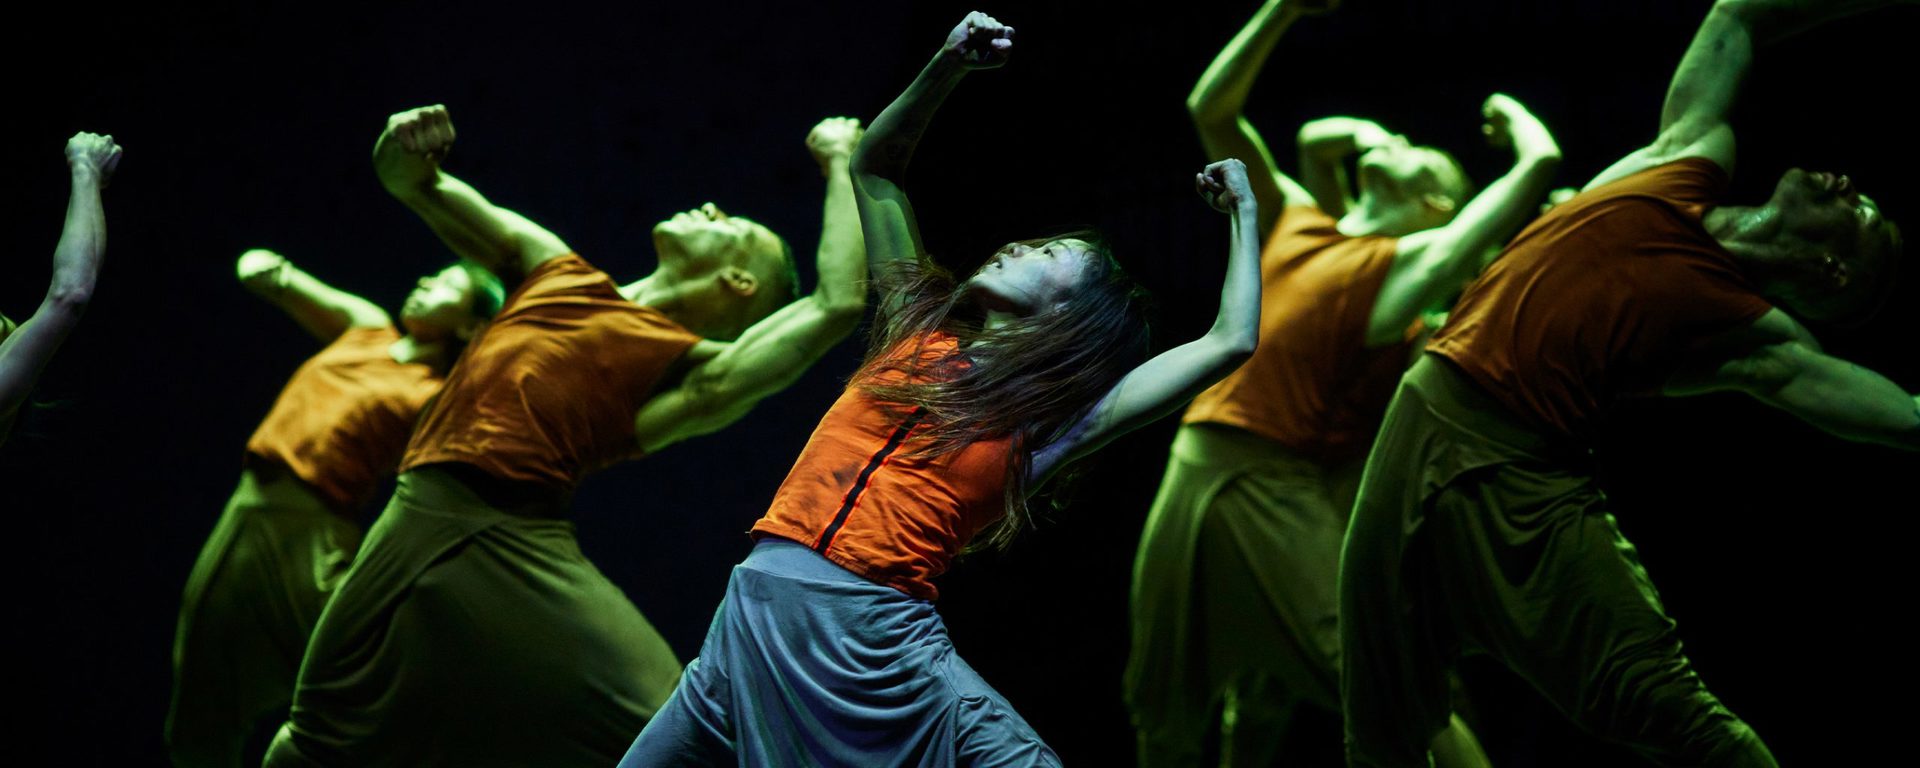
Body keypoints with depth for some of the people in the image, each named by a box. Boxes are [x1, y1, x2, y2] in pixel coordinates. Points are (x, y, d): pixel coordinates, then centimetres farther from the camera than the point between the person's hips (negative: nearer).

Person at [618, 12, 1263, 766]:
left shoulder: (1051, 421, 6)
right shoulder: (919, 333, 17)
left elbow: (1229, 343, 1)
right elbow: (875, 168, 25)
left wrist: (1243, 213, 15)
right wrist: (947, 65, 14)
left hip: (880, 641, -3)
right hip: (758, 617, 3)